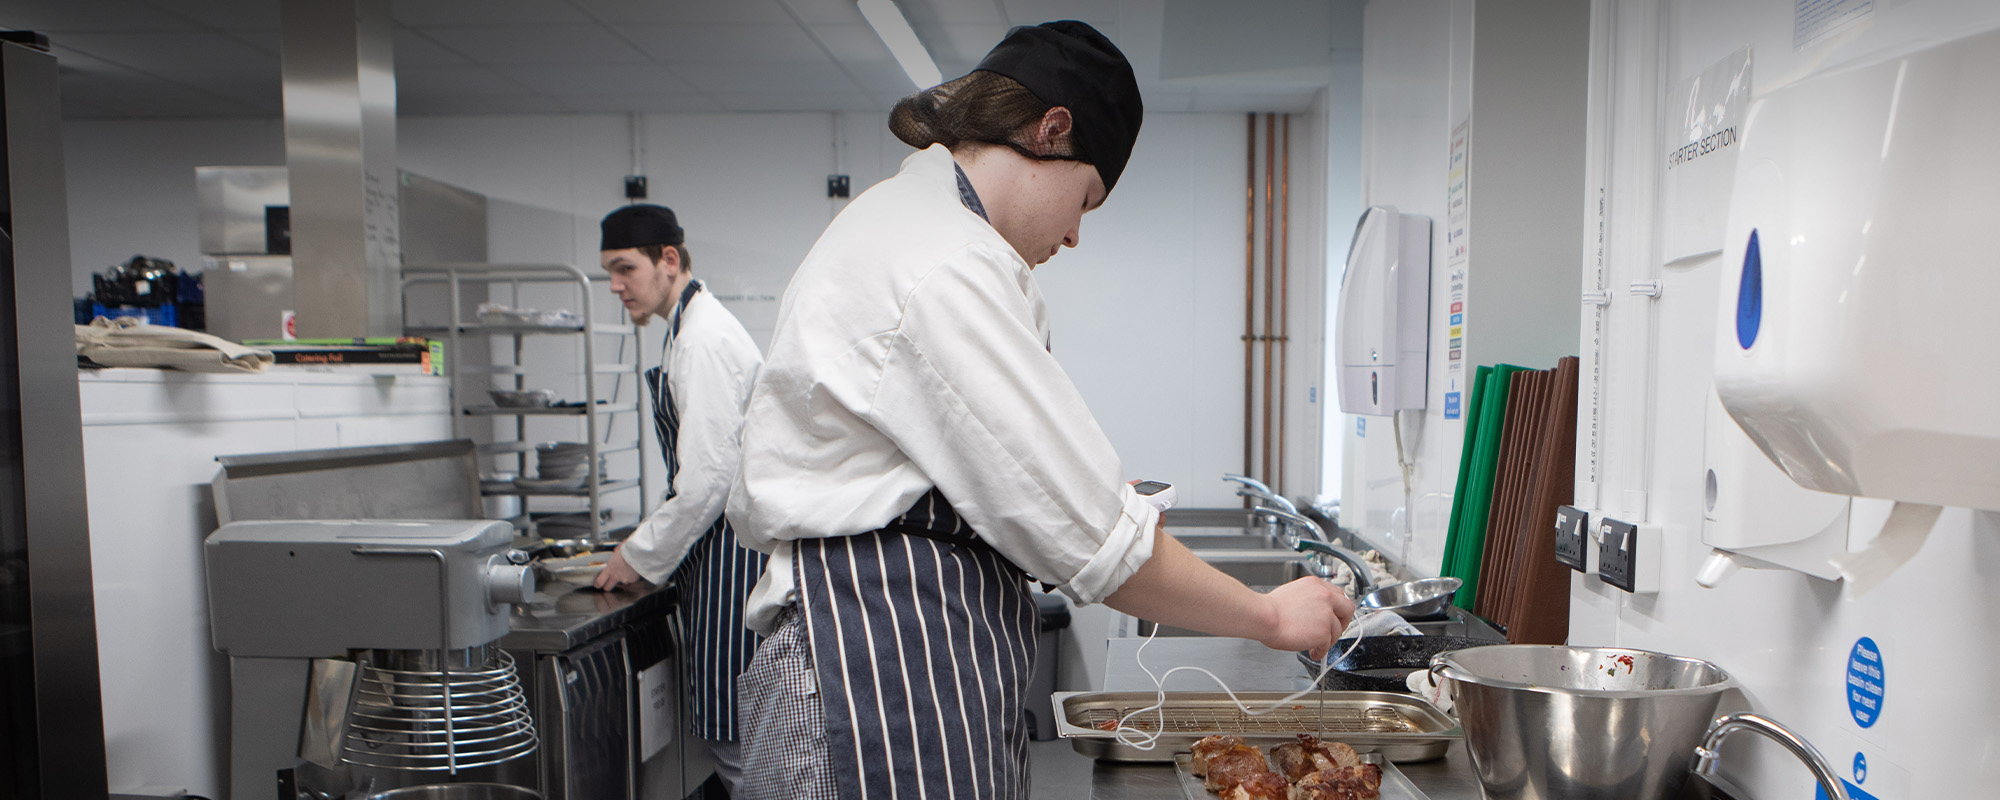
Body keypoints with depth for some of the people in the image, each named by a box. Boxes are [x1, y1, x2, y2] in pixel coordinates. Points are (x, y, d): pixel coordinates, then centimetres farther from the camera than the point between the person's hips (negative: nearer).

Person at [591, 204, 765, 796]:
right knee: (727, 736, 14)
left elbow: (709, 479, -20)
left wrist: (641, 555, -8)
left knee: (734, 740, -4)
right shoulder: (693, 329, 16)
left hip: (728, 554, -10)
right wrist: (647, 545, 19)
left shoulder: (703, 339, -16)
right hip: (717, 550, 10)